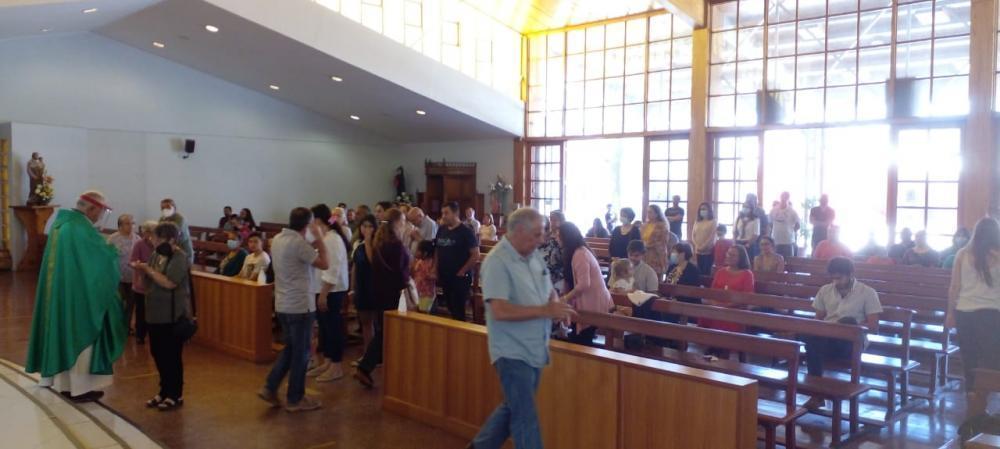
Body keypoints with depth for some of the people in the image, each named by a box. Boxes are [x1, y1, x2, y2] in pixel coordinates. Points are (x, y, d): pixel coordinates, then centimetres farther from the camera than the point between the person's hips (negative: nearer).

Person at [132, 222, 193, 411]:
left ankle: (176, 395, 14)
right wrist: (141, 269, -5)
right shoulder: (157, 254, 9)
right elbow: (148, 282, 14)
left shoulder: (180, 258, -14)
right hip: (155, 313, 8)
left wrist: (148, 269, -19)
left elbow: (169, 283, -24)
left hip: (173, 315, -8)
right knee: (157, 353, 14)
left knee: (172, 356, 1)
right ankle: (165, 391, 27)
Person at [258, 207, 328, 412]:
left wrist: (313, 243, 10)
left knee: (290, 348, 21)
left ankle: (270, 388, 18)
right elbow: (325, 264, -16)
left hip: (282, 304, 9)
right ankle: (295, 399, 13)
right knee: (301, 352, 4)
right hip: (299, 305, -9)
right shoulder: (299, 243, -20)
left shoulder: (277, 239, 7)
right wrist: (319, 238, -8)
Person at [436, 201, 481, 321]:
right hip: (444, 277, 6)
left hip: (460, 278, -6)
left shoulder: (466, 231, -10)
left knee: (459, 311, -4)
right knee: (450, 308, 15)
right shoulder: (441, 230, 9)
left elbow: (476, 255, -13)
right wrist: (436, 269, 6)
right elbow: (437, 250, 17)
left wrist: (462, 271, -14)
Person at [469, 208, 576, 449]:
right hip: (513, 352, -8)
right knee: (526, 417, -2)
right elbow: (500, 311, -27)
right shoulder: (497, 262, -19)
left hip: (534, 349, 8)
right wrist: (544, 311, -26)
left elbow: (549, 291, 17)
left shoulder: (534, 256, 6)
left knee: (514, 409, 20)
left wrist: (556, 304, -7)